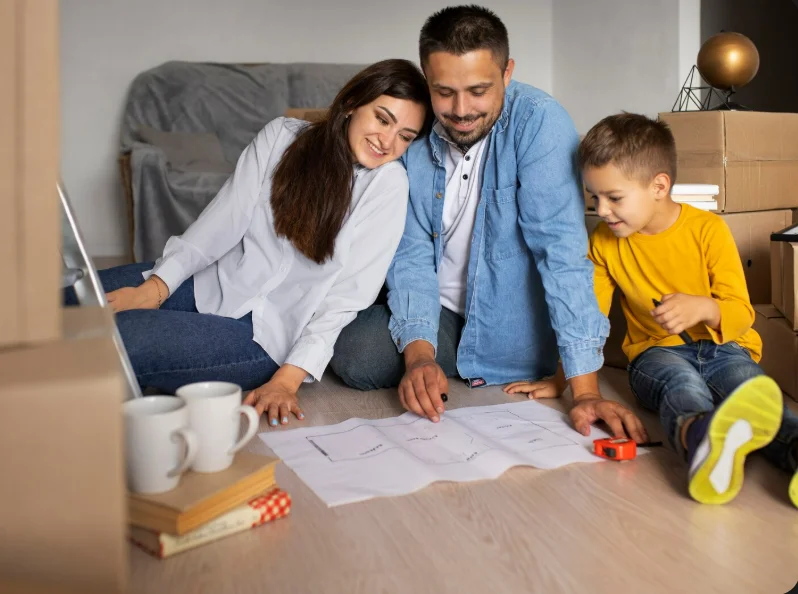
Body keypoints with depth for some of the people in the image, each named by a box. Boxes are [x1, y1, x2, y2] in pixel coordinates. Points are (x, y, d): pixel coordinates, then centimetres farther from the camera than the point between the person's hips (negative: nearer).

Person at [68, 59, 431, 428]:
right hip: (210, 282, 5)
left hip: (264, 329, -4)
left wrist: (287, 379, -19)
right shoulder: (281, 136, 1)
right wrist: (156, 286, -14)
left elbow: (346, 295, -12)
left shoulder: (387, 183, -9)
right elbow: (222, 221, -3)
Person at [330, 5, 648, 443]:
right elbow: (411, 256, -9)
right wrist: (418, 353, -26)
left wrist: (585, 390, -31)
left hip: (510, 329, -3)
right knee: (353, 356, -18)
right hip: (441, 312, 3)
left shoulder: (537, 122, -21)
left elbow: (562, 247, -28)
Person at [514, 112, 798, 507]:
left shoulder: (708, 230, -4)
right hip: (657, 352, 0)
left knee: (748, 384, -35)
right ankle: (703, 438, -72)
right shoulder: (604, 242, 5)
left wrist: (703, 308, -27)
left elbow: (741, 314, -5)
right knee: (681, 382, -37)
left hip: (723, 346, 1)